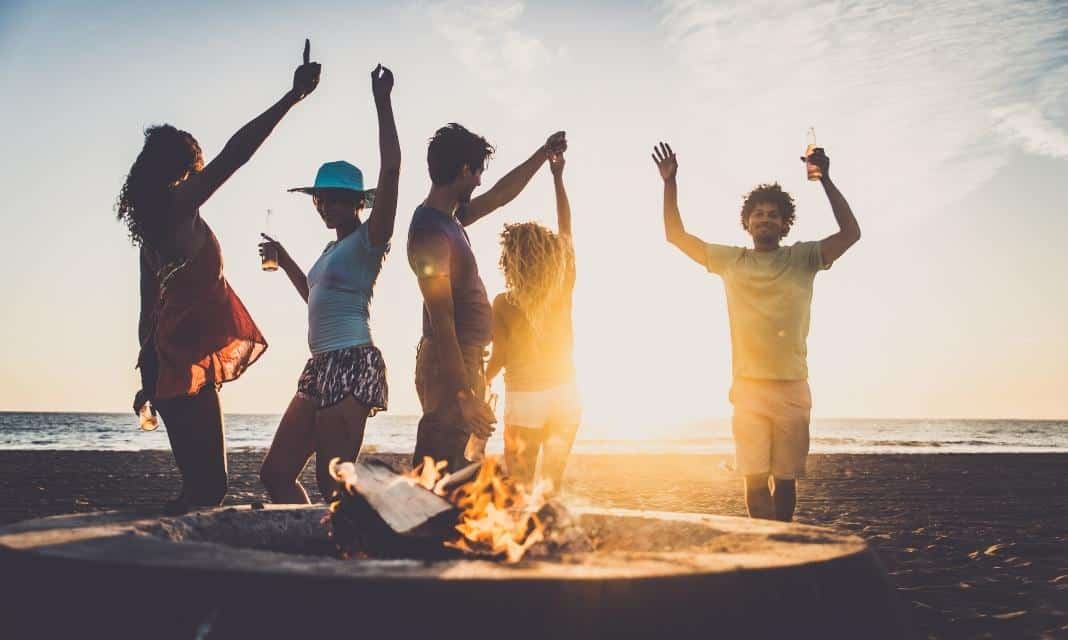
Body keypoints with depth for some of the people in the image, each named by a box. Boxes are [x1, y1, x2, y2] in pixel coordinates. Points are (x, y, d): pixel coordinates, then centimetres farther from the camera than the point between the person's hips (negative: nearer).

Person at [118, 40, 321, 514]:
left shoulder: (150, 224, 16)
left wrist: (150, 376, 23)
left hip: (167, 359, 9)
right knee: (207, 487, -8)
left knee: (201, 482, 12)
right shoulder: (179, 208, -8)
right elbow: (235, 154, -18)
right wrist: (293, 96, -17)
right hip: (188, 359, -9)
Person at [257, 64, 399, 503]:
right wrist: (284, 260, 37)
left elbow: (391, 169, -18)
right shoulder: (333, 249, 21)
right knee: (275, 472, 7)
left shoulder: (368, 239, -4)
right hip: (320, 367, 9)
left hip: (352, 364, -9)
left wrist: (382, 101, -14)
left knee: (333, 485, -9)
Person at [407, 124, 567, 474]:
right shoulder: (431, 232, -18)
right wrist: (464, 395, -24)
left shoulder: (449, 218, 11)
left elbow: (500, 194, 29)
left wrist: (544, 153, 35)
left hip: (465, 362, 11)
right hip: (450, 366, -11)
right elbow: (442, 323, -23)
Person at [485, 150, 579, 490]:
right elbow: (566, 231, 5)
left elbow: (499, 357, -10)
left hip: (525, 398, -3)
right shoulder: (563, 290, -4)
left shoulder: (504, 304, -12)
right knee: (550, 484, 13)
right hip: (566, 397, 4)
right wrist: (557, 178, 12)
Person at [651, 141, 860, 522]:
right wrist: (670, 183, 2)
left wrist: (825, 179, -11)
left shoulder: (803, 258, 6)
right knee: (755, 477, -3)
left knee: (786, 477, 4)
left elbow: (850, 233, -6)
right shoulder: (730, 260, 9)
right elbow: (676, 235, 10)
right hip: (748, 387, 0)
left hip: (793, 388, 0)